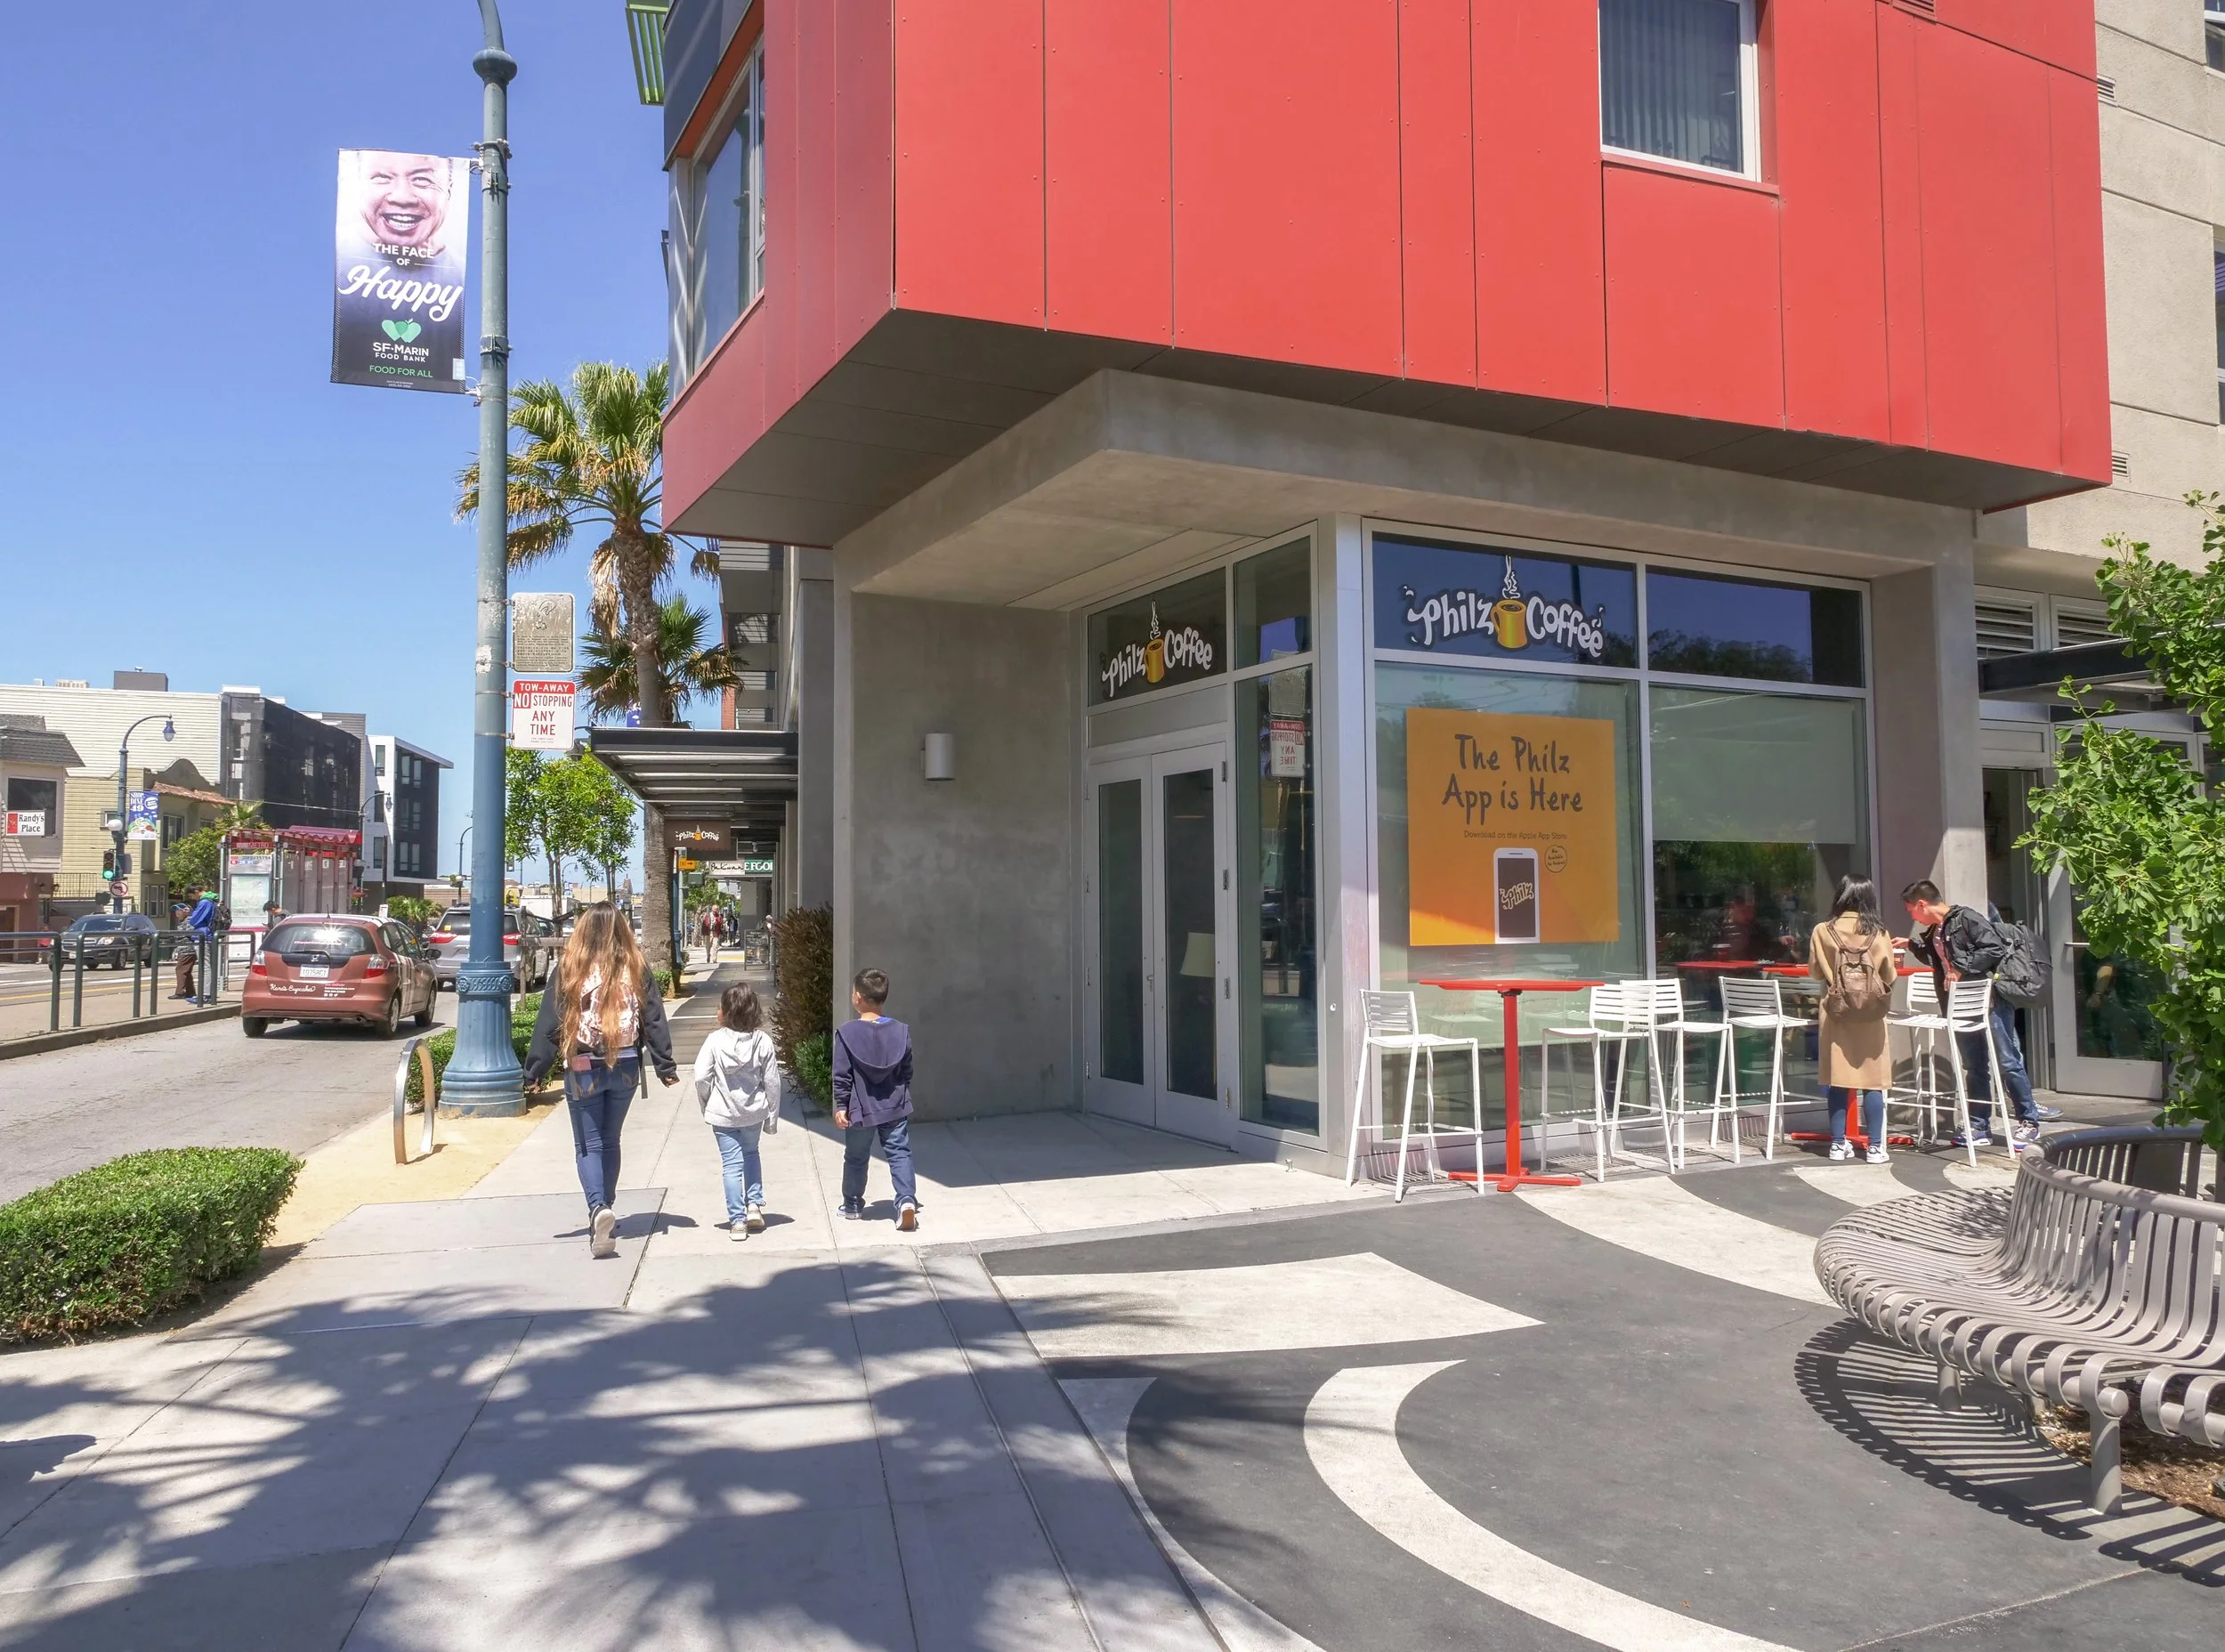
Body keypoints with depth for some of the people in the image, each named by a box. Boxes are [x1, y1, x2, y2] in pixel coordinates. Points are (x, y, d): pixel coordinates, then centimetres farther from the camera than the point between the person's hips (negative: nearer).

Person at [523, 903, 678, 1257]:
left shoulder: (569, 970, -6)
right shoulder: (636, 970, 0)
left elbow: (549, 1023, -6)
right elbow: (654, 1020, 2)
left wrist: (534, 1070, 0)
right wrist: (666, 1066, 9)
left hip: (583, 1069, -3)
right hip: (625, 1068, 3)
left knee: (588, 1145, 2)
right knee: (610, 1142, 17)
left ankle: (598, 1209, -20)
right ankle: (605, 1214, 24)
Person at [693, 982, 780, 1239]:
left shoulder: (716, 1040, -14)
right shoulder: (763, 1040, -9)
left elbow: (701, 1076, -15)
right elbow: (772, 1081, -5)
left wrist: (706, 1105, 3)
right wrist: (772, 1116, 5)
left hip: (723, 1114, -2)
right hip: (754, 1112, 2)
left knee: (732, 1164, 5)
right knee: (751, 1154, 26)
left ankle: (737, 1220, 5)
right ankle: (754, 1205, 17)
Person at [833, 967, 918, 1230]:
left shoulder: (846, 1033, -12)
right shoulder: (901, 1031, -1)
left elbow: (842, 1075, -10)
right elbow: (907, 1071, 7)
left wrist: (841, 1106, -2)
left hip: (861, 1110, -2)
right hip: (895, 1108, 2)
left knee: (856, 1158, 15)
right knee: (900, 1153, 4)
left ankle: (853, 1205, 29)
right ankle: (907, 1199, -14)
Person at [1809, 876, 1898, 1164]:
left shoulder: (1822, 931, -5)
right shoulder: (1878, 933, -6)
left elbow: (1815, 971, 4)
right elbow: (1889, 976, 0)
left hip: (1835, 1013, 1)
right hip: (1870, 1014, -1)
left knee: (1838, 1080, 7)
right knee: (1872, 1081, 5)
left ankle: (1839, 1144, 11)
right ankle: (1875, 1147, 6)